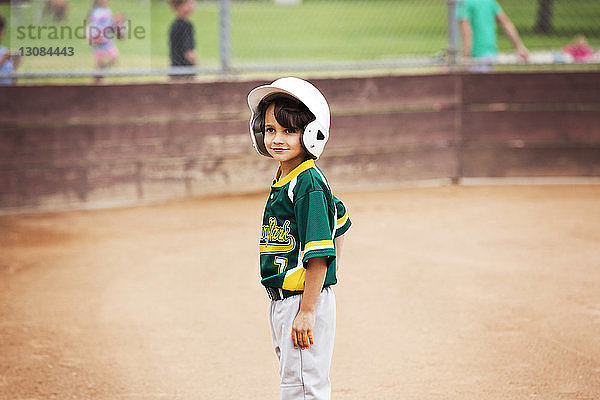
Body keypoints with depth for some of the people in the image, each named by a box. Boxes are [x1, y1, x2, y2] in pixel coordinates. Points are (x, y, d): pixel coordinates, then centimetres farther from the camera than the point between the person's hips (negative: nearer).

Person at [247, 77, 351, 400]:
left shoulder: (309, 184, -17)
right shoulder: (283, 180, 11)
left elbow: (320, 253, -22)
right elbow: (339, 218, 25)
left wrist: (307, 312, -23)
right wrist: (331, 273, 20)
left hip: (307, 299, -10)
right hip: (281, 301, 10)